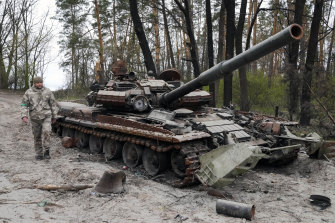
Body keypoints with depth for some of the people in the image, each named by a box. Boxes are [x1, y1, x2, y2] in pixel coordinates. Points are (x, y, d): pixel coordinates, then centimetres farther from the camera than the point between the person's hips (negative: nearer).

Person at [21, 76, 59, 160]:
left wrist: (54, 116, 10)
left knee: (46, 131, -21)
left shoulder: (48, 92, -1)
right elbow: (24, 105, -1)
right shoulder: (28, 92, -1)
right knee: (37, 136, 8)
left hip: (46, 116, -1)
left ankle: (46, 151, -9)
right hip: (35, 118, 1)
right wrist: (24, 116, -14)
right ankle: (39, 154, 21)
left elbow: (53, 104, 7)